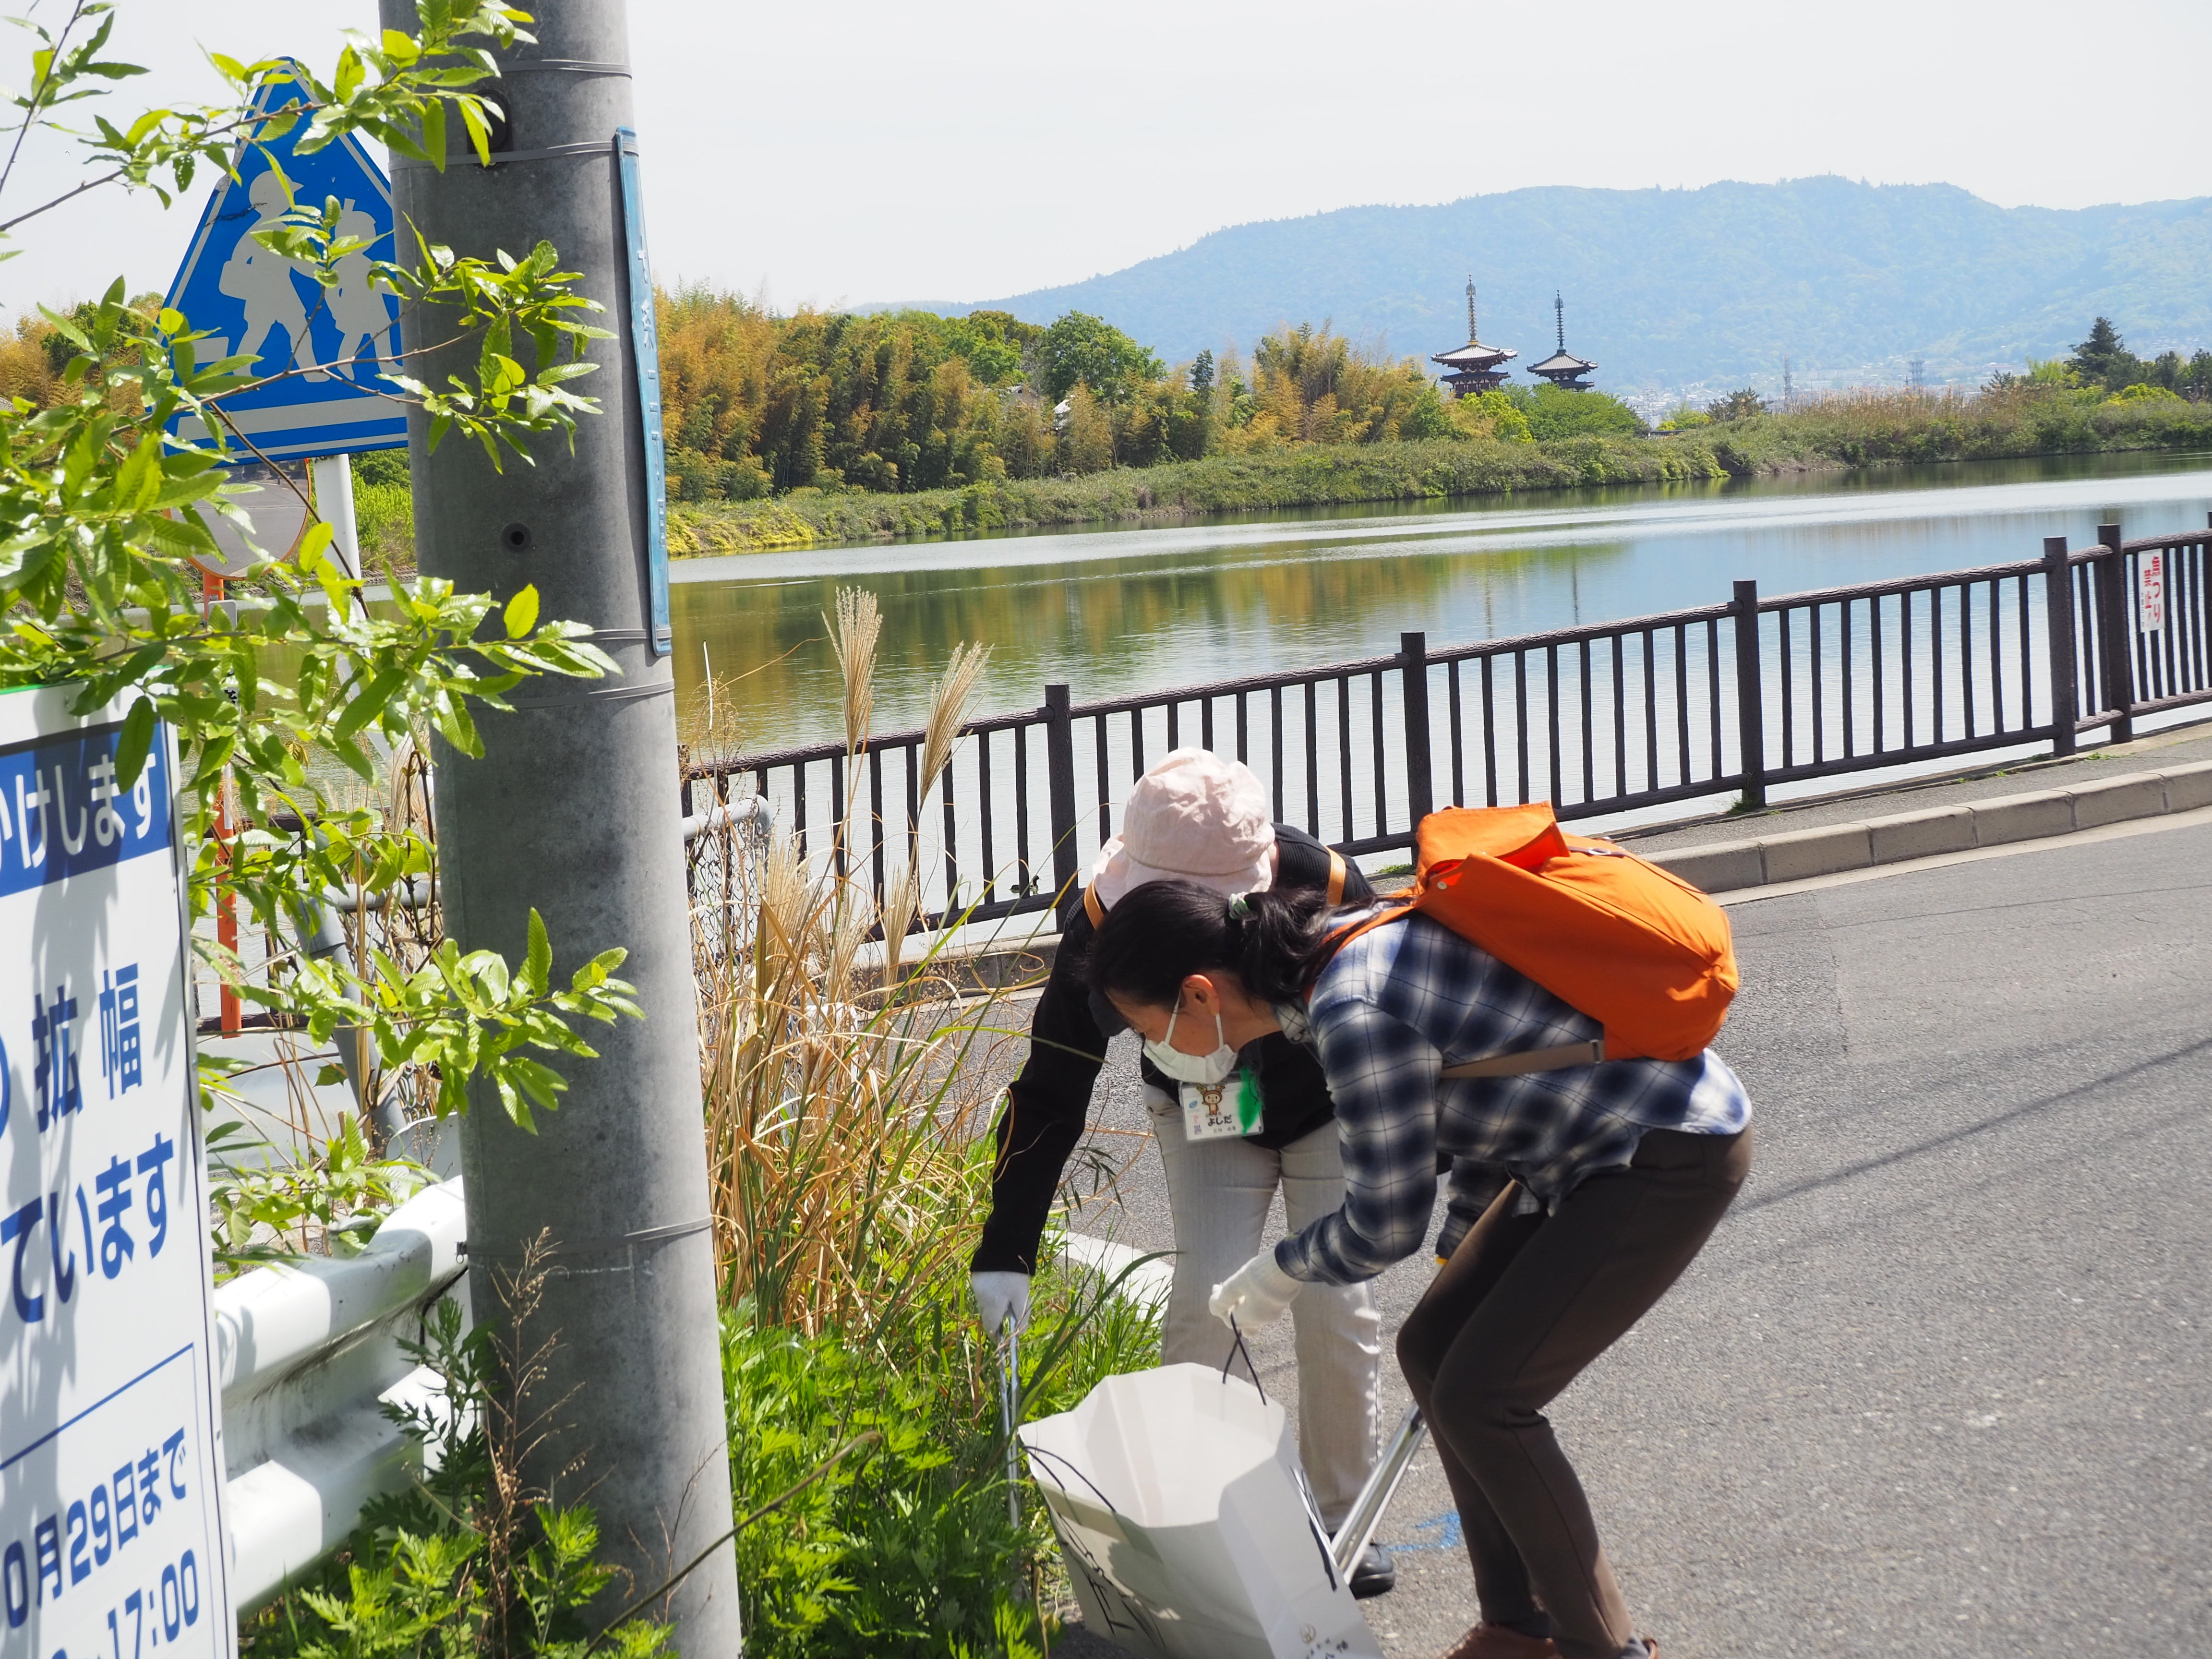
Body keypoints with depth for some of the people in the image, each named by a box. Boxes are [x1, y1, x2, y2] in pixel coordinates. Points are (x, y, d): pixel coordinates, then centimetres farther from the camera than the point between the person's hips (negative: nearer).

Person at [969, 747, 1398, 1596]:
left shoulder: (1321, 888, -36)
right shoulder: (1103, 922, -31)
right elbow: (1049, 1094, -22)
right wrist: (1004, 1251, -24)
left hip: (1330, 1108, -1)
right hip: (1202, 1116, 1)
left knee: (1337, 1308, -5)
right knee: (1204, 1303, -12)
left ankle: (1342, 1520, 13)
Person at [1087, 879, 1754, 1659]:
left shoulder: (1355, 1013, -27)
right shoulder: (1348, 948, 2)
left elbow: (1387, 1224, -16)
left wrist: (1279, 1274, 3)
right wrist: (1459, 1248, 29)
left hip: (1674, 1155, -10)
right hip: (1599, 1140, 10)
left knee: (1480, 1400, -7)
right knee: (1432, 1351, 12)